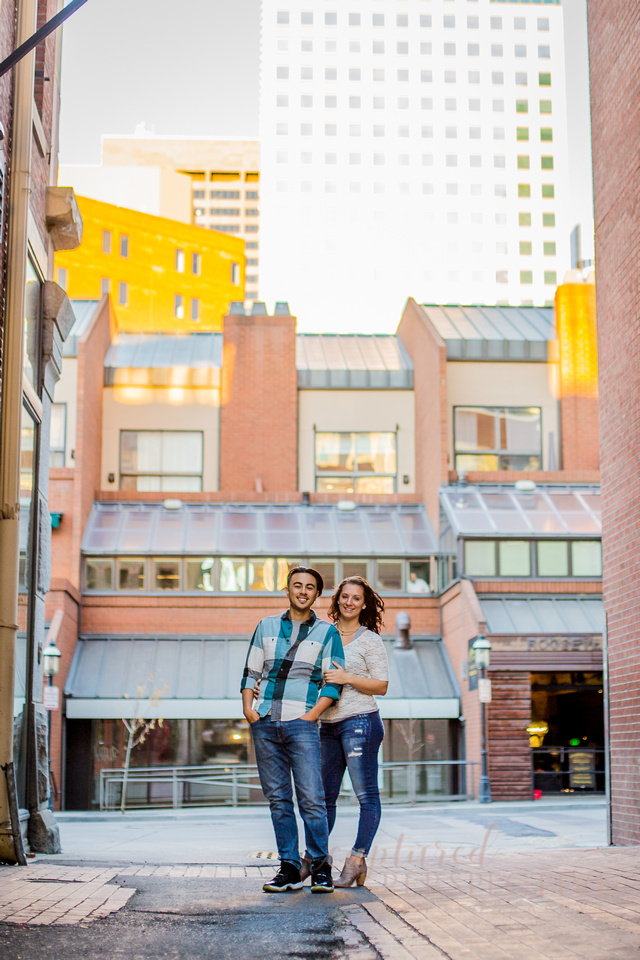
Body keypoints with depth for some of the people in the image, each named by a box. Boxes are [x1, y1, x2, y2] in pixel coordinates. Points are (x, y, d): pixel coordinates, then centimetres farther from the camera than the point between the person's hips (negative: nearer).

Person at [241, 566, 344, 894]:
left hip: (302, 723, -3)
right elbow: (251, 672, 16)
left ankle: (320, 867, 2)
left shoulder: (327, 633, 8)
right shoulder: (266, 627, 16)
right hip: (264, 723, 3)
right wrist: (248, 708, 1)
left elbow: (333, 682, 3)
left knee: (311, 798, -10)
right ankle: (289, 868, 9)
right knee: (278, 798, 4)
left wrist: (311, 715, -9)